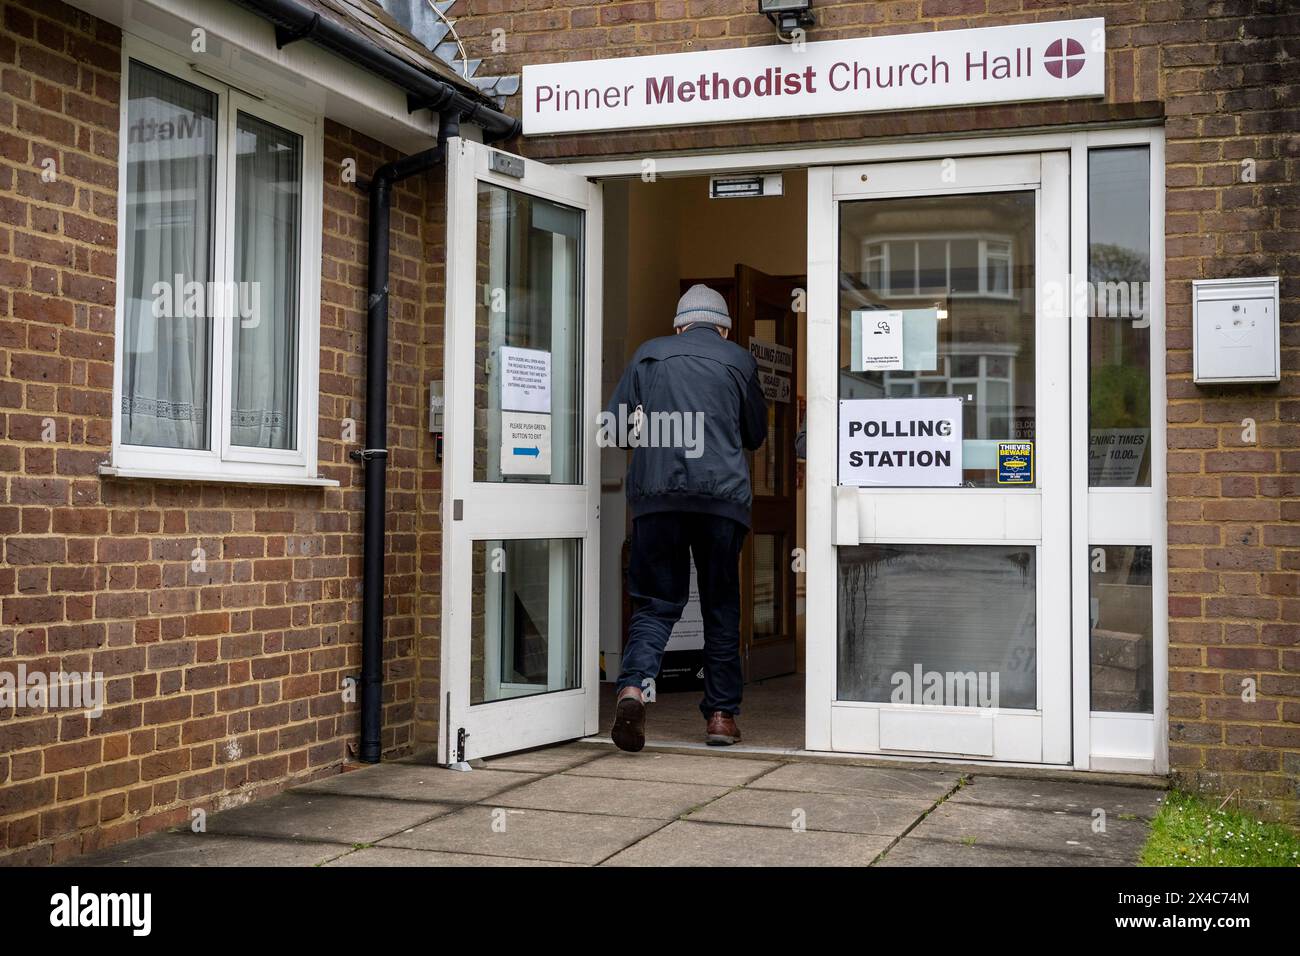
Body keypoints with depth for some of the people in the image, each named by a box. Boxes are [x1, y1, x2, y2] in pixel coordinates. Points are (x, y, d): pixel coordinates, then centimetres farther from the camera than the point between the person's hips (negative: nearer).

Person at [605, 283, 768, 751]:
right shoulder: (738, 359, 12)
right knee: (721, 607, 10)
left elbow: (616, 424, 10)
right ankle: (721, 713, 13)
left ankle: (633, 686, -18)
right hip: (722, 493, 0)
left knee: (655, 602, 5)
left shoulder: (649, 354, 13)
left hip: (656, 494, 1)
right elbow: (756, 434, 20)